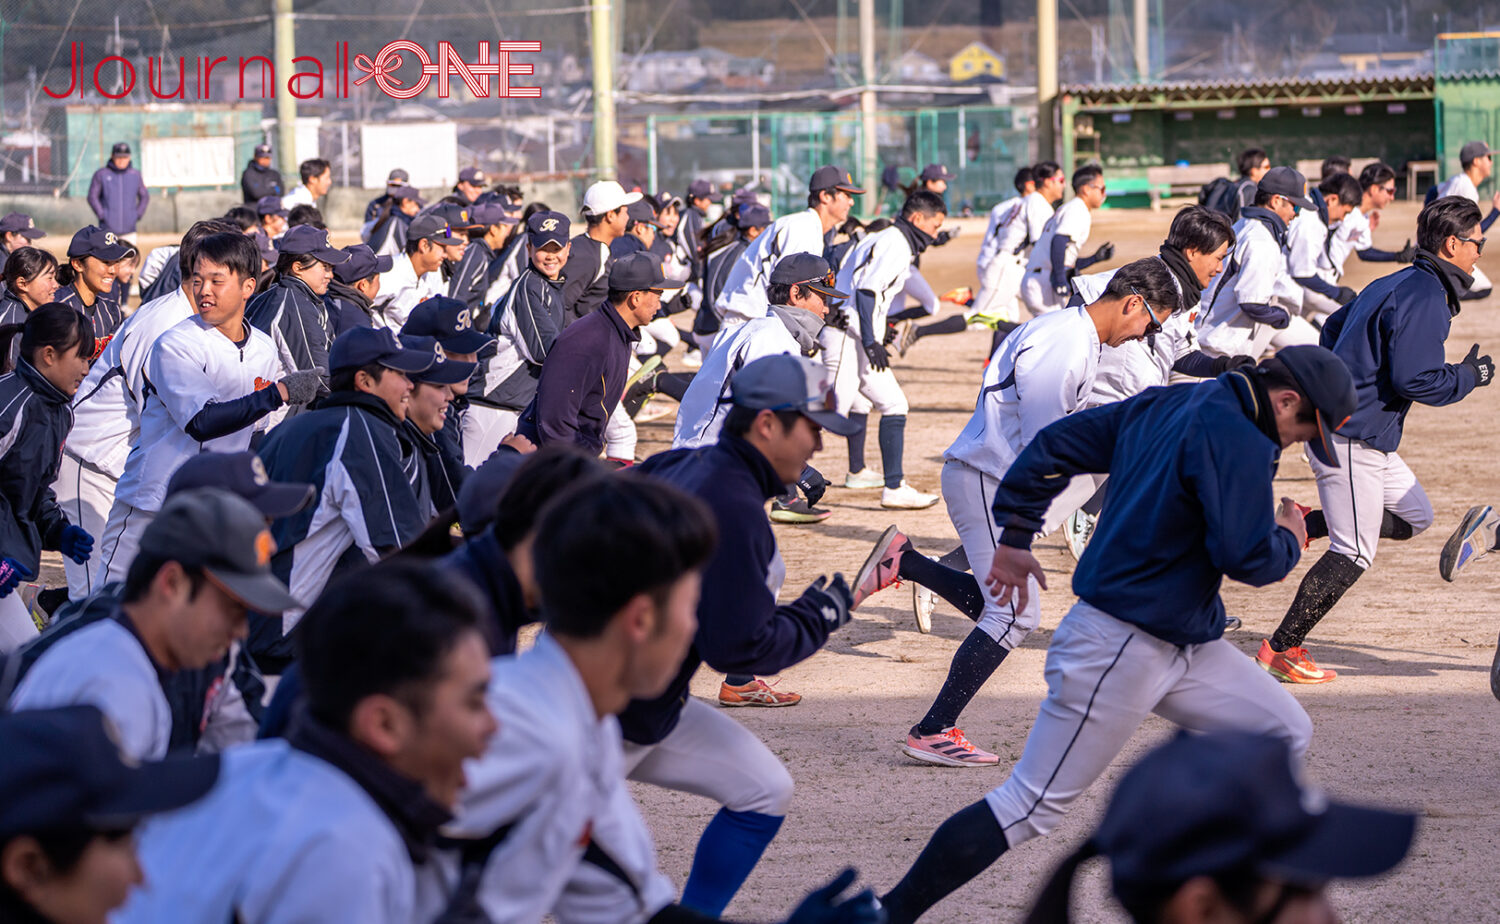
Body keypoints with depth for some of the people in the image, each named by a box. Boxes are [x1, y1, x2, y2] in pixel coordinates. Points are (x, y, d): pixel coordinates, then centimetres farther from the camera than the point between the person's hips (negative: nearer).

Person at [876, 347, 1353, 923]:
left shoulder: (1164, 406, 10)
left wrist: (1015, 536, 21)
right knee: (1029, 809, -8)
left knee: (1285, 734, 13)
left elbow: (1057, 444, 15)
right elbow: (1247, 558, -23)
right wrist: (1290, 540, -1)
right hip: (1118, 651, -10)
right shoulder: (1239, 440, -18)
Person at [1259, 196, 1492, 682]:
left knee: (1414, 516, 17)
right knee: (1354, 554, -4)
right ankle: (1282, 648, 1)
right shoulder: (1424, 298, -18)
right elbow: (1413, 380, -24)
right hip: (1352, 438, -10)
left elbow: (1333, 328, 24)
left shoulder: (1393, 285, 13)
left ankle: (1301, 527, 11)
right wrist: (1467, 377, -9)